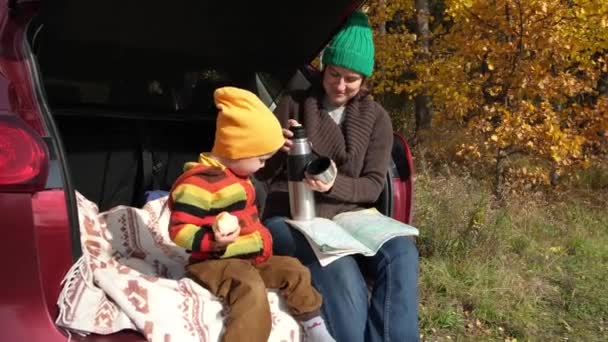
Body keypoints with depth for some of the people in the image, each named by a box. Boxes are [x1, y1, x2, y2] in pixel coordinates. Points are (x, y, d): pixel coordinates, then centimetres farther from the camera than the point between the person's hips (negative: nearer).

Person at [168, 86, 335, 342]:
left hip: (252, 256, 10)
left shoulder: (237, 176, 13)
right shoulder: (198, 182, -21)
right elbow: (178, 229, -23)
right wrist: (213, 241, -35)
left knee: (294, 270, 6)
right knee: (251, 289, -34)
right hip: (215, 261, -10)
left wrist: (260, 240, 21)